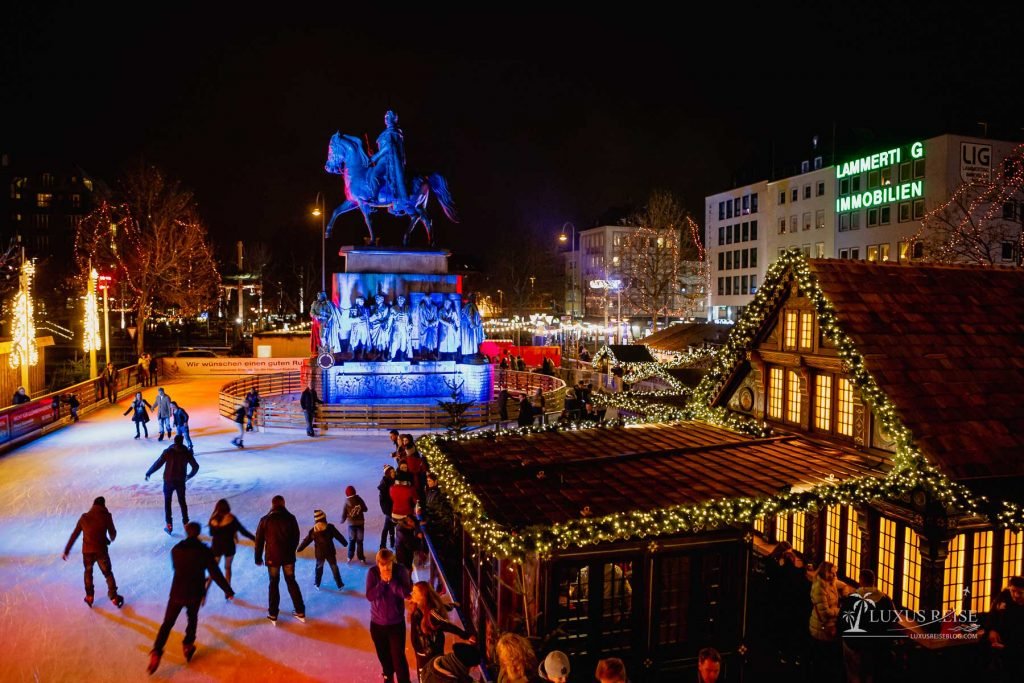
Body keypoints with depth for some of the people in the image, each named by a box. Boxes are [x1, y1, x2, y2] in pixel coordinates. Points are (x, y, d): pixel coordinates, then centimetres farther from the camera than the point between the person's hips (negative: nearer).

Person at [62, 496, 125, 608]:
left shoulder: (84, 517, 5)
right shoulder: (106, 516, -2)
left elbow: (74, 536, 6)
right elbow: (112, 533, 7)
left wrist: (66, 551, 12)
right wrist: (111, 539, 30)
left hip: (87, 551, 2)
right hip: (101, 550, -2)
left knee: (88, 572, 27)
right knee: (108, 573, 12)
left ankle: (89, 597, 27)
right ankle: (114, 597, 7)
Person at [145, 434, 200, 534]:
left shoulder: (168, 452, -12)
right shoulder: (187, 452, -5)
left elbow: (158, 464, -13)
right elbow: (195, 466, -1)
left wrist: (148, 473, 1)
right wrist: (189, 475, 17)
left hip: (169, 481, -2)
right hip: (181, 481, 2)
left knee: (167, 502, 14)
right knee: (182, 502, 16)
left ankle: (169, 525, 12)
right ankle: (186, 523, 18)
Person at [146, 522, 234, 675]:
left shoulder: (175, 550, -6)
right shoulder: (204, 551, -13)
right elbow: (215, 574, -13)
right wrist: (228, 590, -5)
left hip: (177, 592, 1)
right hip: (195, 594, -1)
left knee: (167, 623, 11)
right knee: (192, 618, 24)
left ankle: (156, 653, 2)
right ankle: (188, 645, 27)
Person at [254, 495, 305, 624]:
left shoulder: (265, 520, -8)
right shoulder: (290, 518, -6)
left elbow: (259, 541, -3)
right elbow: (296, 537, 3)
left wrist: (258, 558, 9)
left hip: (272, 557, -1)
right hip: (288, 556, 1)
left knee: (274, 583, 16)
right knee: (291, 582, 15)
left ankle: (273, 615, 21)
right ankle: (300, 612, 18)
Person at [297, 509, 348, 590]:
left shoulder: (313, 531, -10)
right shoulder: (330, 527, -13)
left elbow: (306, 541, -2)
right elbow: (339, 536, -4)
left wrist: (299, 549, 12)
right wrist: (345, 543, 10)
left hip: (319, 553, 1)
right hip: (330, 552, -1)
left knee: (319, 568, 22)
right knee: (334, 567, 10)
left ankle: (316, 584, 33)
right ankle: (339, 585, 14)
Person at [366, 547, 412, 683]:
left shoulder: (401, 571, -14)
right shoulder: (372, 572, -12)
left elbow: (406, 593, -19)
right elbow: (370, 596, -16)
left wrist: (391, 580, -27)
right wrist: (382, 581, -26)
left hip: (396, 623, -2)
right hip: (377, 623, 2)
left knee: (398, 657, -3)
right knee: (383, 656, 19)